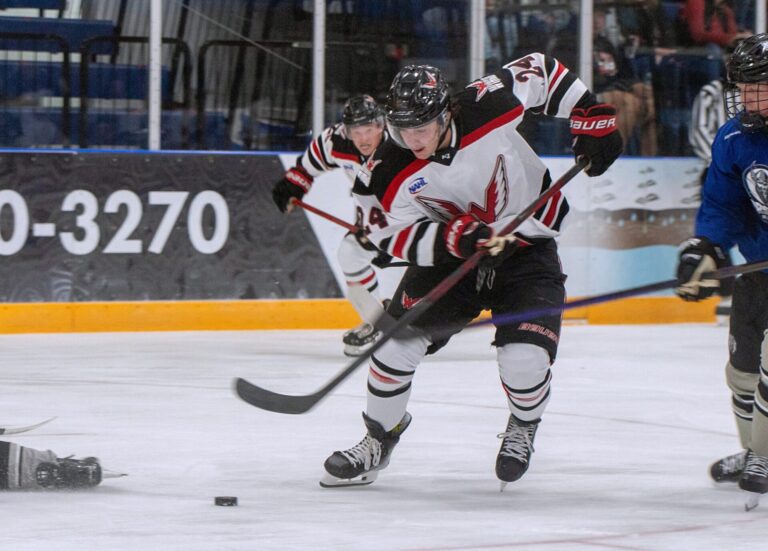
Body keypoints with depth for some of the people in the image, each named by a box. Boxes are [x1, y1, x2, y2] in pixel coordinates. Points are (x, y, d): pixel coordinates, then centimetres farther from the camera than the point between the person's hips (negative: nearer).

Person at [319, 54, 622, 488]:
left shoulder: (489, 107, -25)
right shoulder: (388, 175, -21)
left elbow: (541, 71, -9)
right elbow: (398, 237, -18)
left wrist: (593, 119, -11)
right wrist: (455, 237, -36)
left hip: (527, 245, -2)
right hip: (447, 254, 2)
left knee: (525, 356, -18)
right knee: (400, 336, -13)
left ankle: (523, 428, 17)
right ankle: (378, 443, 8)